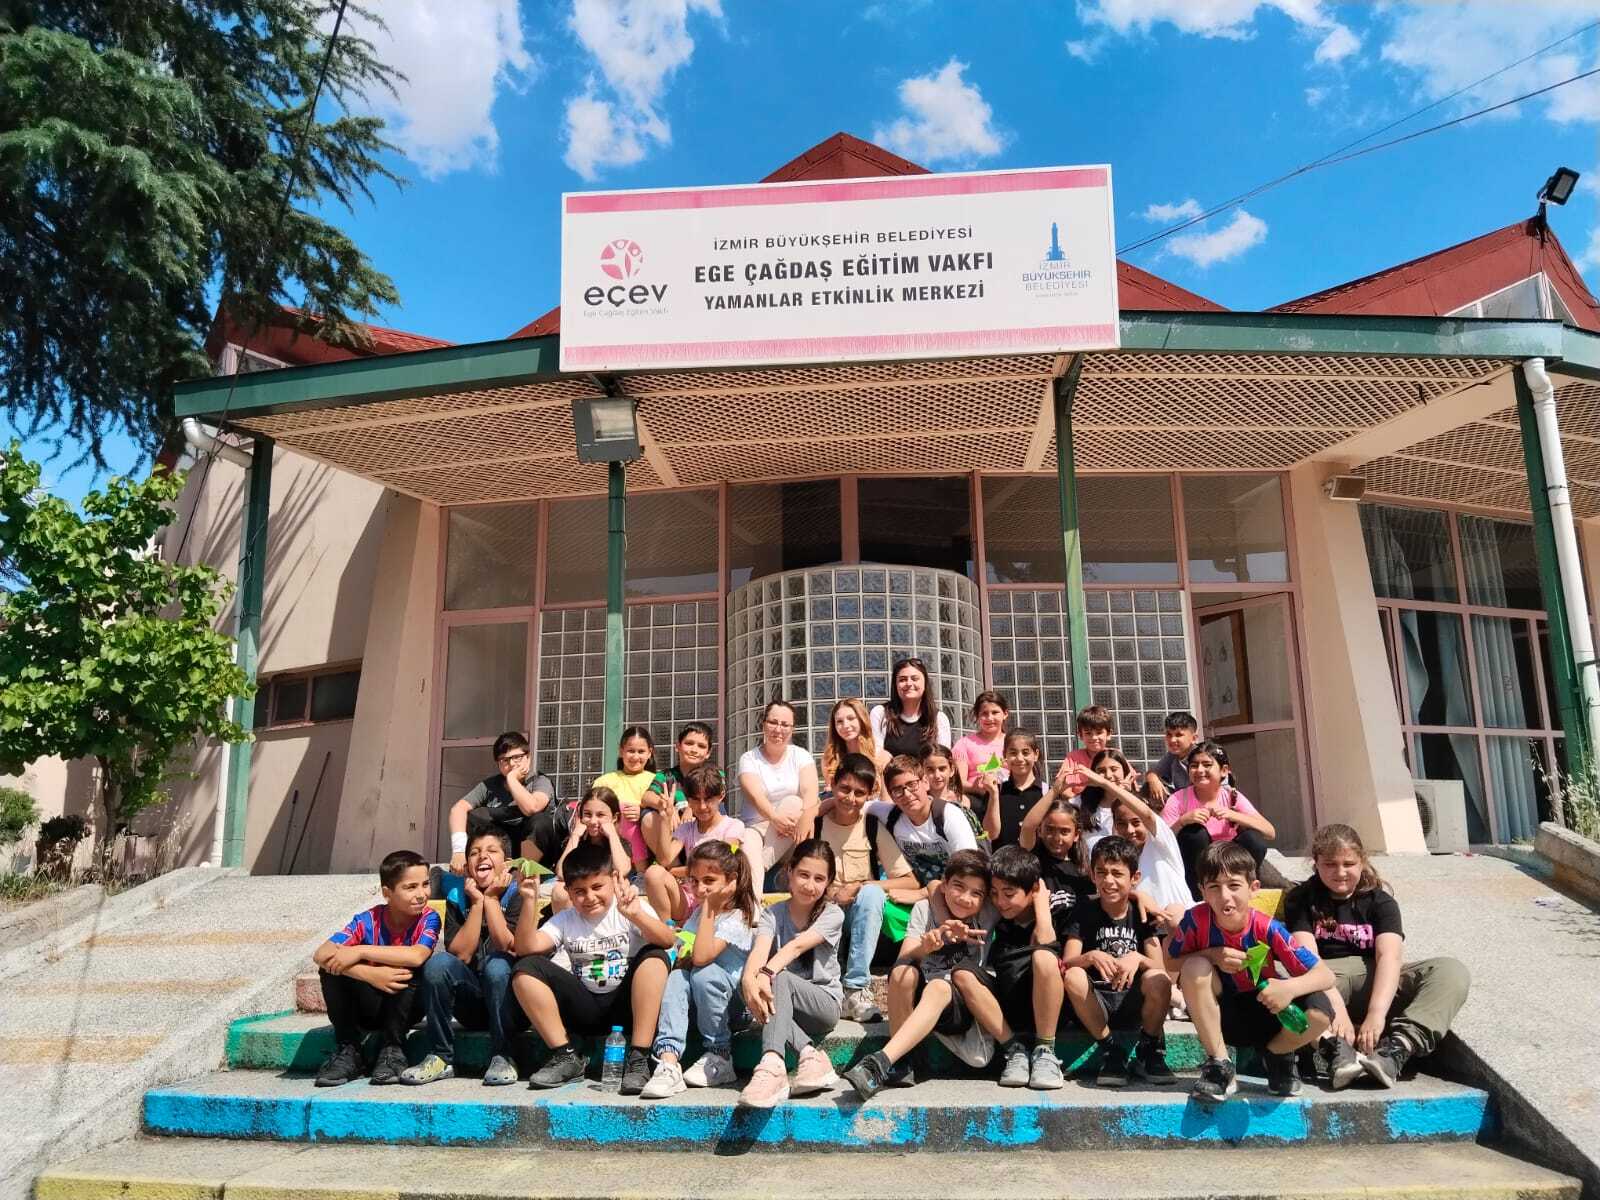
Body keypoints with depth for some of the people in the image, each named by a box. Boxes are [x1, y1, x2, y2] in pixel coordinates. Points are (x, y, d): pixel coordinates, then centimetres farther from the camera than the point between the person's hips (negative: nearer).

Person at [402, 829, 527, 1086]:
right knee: (438, 962, -23)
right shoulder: (458, 896, 4)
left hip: (512, 1003, -3)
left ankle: (501, 1057, -18)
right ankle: (441, 1057, -12)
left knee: (496, 964, -33)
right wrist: (477, 903, -13)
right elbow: (461, 954, -8)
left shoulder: (519, 893, -6)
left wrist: (490, 899, -13)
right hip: (472, 1004, 3)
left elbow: (509, 948, -19)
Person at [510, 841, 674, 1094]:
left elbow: (668, 941, -25)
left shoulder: (635, 907, -6)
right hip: (585, 1008, 3)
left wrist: (635, 915, -43)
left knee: (654, 956, -30)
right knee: (525, 970, -13)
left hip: (626, 1005, -3)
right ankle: (566, 1056, -8)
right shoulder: (565, 919, 4)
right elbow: (527, 948, -12)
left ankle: (638, 1059, -27)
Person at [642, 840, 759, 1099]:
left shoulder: (738, 917, -15)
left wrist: (709, 907, -25)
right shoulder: (699, 912, 10)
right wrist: (684, 958, -15)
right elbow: (681, 959, 8)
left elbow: (701, 957, -29)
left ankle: (720, 1057, -16)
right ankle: (668, 1062, -34)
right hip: (700, 1002, 6)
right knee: (676, 977, -21)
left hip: (737, 998, -6)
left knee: (704, 973, -32)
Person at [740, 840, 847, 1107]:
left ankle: (772, 1064, -50)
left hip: (824, 1002, -3)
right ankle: (810, 1055, -34)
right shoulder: (773, 914, -1)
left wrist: (766, 973, -43)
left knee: (778, 979, -33)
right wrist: (749, 979, -45)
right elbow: (759, 950, -22)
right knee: (760, 987, -31)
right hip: (786, 1005, 3)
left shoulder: (832, 914, -6)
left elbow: (797, 947, -25)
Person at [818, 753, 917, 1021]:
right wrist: (828, 893, -19)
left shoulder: (874, 828, -4)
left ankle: (856, 988, -27)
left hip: (862, 919, 1)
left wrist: (858, 888, -17)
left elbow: (910, 882, -8)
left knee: (871, 892, -32)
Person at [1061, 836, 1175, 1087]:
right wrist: (1091, 957, -32)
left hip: (1134, 1001, 0)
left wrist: (1137, 959, -29)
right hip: (1094, 1005, 0)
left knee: (1159, 980, -30)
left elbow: (1160, 968, -8)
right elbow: (1067, 963, -11)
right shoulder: (1083, 913, 1)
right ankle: (1110, 1049, -10)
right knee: (1073, 977, -31)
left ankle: (1149, 1051, -3)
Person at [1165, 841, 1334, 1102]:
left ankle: (1277, 1054, 7)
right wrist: (1212, 955, -26)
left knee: (1319, 1011, -28)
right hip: (1219, 1017, 0)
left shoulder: (1267, 929, -22)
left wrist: (1290, 987, -42)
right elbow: (1170, 962, -8)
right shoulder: (1197, 920, -22)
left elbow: (1325, 975, -21)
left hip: (1264, 1015, 0)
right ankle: (1218, 1065, -13)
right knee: (1196, 967, -30)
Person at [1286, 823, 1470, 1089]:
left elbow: (1389, 956, -15)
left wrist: (1376, 1012, -33)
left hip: (1377, 985, 2)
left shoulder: (1380, 902, 2)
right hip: (1323, 982, -2)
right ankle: (1338, 1047, -52)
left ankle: (1397, 1049, -41)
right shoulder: (1301, 899, 0)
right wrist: (1336, 1008, -33)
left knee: (1452, 972, -21)